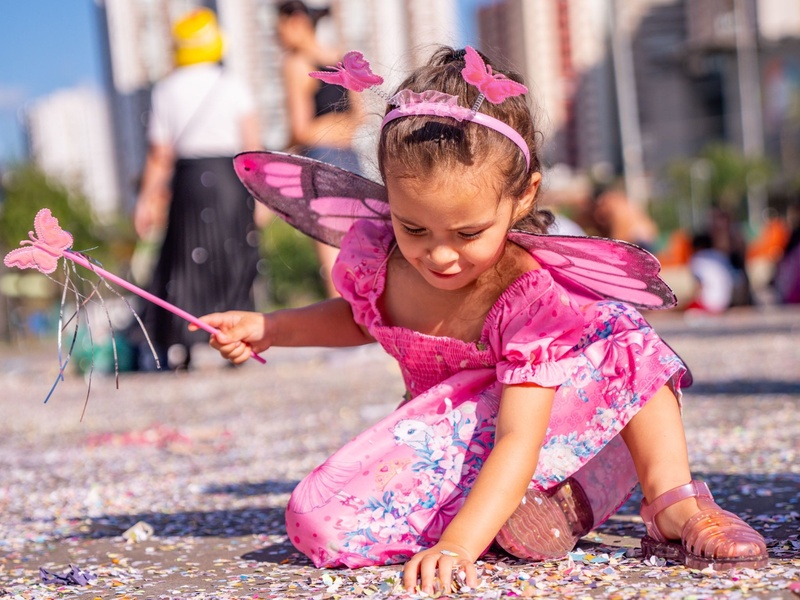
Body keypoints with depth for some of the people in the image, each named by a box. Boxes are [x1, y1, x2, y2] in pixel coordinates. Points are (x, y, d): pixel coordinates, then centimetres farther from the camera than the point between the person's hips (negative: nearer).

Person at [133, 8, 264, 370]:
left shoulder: (166, 91, 2)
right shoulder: (233, 87, 0)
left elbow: (160, 156, 1)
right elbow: (253, 144, -5)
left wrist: (148, 200, 9)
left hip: (189, 180, 1)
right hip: (231, 177, 0)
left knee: (185, 261, 6)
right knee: (234, 258, 10)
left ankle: (178, 346, 4)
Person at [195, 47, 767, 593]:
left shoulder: (536, 296, -32)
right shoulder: (372, 255, -16)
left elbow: (520, 440, -42)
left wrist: (459, 544, -56)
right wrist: (267, 327, -1)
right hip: (451, 445, 4)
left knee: (620, 335, -30)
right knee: (318, 519, -26)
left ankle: (675, 504, -28)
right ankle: (526, 506, -26)